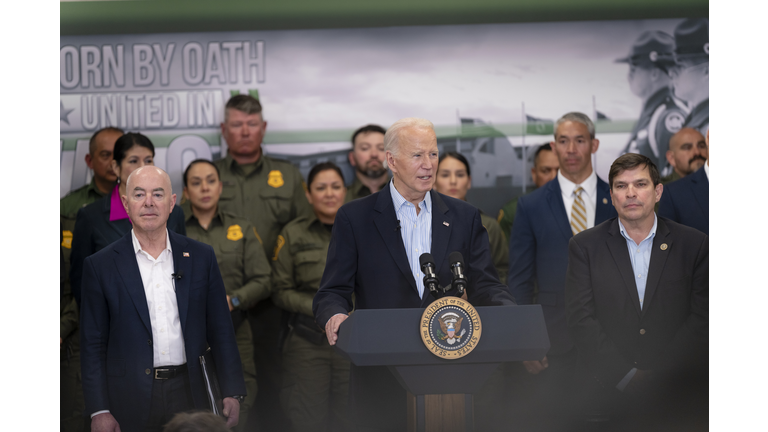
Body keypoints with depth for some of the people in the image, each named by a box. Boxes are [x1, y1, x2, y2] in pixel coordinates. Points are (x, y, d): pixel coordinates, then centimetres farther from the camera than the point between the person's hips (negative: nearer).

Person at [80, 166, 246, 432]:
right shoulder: (100, 266, 1)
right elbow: (93, 345, 1)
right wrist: (99, 410, -6)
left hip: (189, 395, 2)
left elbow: (221, 331, 9)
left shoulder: (201, 257, 7)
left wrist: (232, 393, 3)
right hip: (131, 402, -2)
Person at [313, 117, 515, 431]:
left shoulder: (465, 217, 11)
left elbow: (484, 285, 6)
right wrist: (334, 317, -24)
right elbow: (332, 292, 0)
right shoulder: (354, 218, 3)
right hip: (380, 379, -2)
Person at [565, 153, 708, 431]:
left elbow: (702, 319, -1)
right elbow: (581, 320, -3)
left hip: (678, 396, 0)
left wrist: (658, 377, -12)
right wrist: (627, 377, -14)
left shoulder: (694, 245, 4)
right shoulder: (585, 246, 5)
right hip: (610, 394, 0)